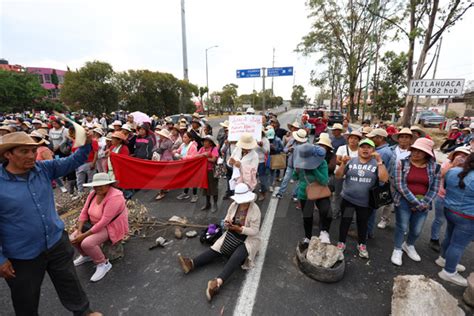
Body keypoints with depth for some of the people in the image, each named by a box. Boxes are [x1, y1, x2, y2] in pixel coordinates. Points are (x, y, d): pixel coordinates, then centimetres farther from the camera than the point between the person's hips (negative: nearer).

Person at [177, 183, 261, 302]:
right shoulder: (234, 204, -4)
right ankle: (191, 263, -18)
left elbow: (254, 231, -19)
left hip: (249, 239, -6)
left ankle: (218, 282, -46)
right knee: (215, 250, -8)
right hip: (232, 236, 6)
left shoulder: (255, 209, -20)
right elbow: (226, 220, 4)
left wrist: (239, 229, -29)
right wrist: (227, 223, -20)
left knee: (236, 257, -30)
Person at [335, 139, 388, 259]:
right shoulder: (351, 161, -2)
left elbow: (384, 178, -17)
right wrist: (343, 163, -20)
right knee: (345, 221, 7)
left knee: (363, 223, 16)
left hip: (365, 202, 0)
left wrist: (379, 161, -20)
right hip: (348, 198, 0)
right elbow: (338, 176, -5)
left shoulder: (376, 163, -3)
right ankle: (341, 243, 25)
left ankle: (361, 245, 36)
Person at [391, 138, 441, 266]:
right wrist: (415, 201, -15)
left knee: (417, 230, 15)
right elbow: (399, 185, -13)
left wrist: (424, 203, -10)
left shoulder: (435, 167, 0)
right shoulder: (402, 163, -9)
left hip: (423, 204, 3)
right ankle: (397, 250, 28)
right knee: (402, 227, 5)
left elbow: (434, 188, 1)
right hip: (404, 201, -3)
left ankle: (409, 245, 44)